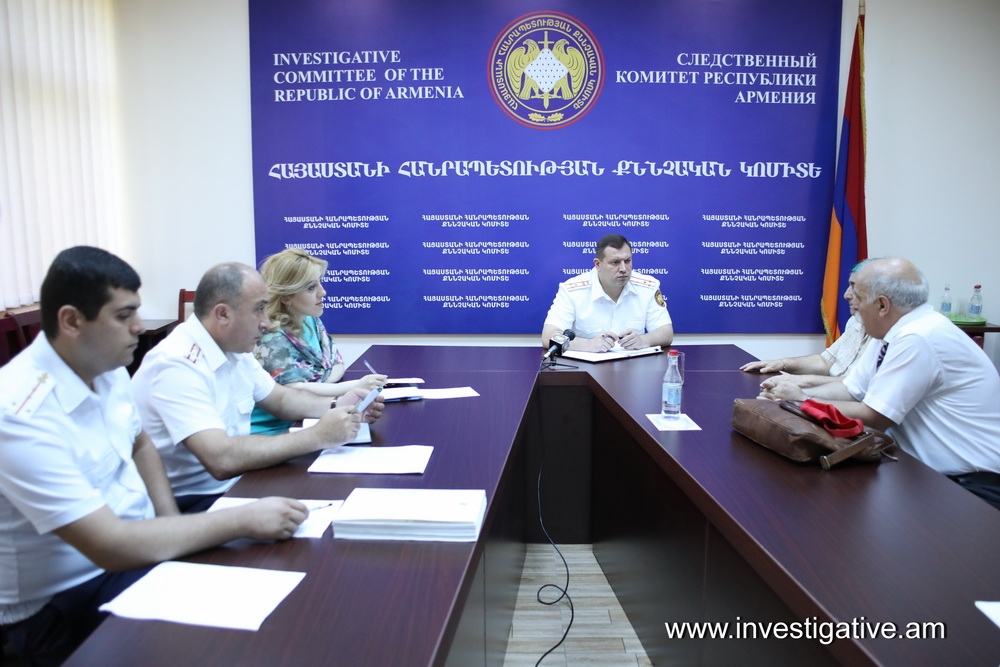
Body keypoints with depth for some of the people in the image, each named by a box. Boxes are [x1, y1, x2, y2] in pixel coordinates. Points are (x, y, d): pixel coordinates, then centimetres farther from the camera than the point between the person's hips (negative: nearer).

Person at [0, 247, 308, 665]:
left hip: (129, 546, 7)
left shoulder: (107, 369, -3)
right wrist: (244, 520, -27)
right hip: (61, 602, -7)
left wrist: (173, 528, 0)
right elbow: (111, 547, -30)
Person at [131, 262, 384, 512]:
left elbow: (280, 398, 17)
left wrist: (336, 406, -2)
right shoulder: (177, 365, -24)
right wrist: (318, 436, -28)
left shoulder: (234, 348, 3)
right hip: (190, 505, -8)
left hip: (235, 482, 8)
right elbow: (222, 460, -33)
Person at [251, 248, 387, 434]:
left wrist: (320, 386, -13)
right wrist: (357, 386, -30)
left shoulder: (311, 320, 5)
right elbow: (295, 392, -26)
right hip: (273, 433, -7)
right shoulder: (272, 338, -18)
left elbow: (337, 364, 9)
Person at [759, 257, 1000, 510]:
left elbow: (873, 417, -21)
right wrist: (795, 394, -4)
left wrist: (803, 401, -11)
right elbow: (849, 389, 9)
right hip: (932, 470, 8)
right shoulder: (893, 331, 4)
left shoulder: (918, 338, -24)